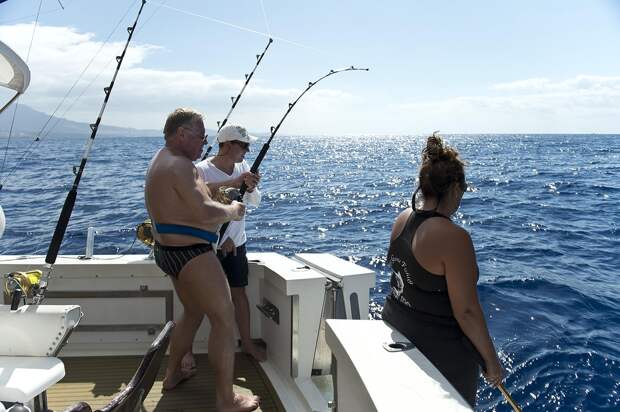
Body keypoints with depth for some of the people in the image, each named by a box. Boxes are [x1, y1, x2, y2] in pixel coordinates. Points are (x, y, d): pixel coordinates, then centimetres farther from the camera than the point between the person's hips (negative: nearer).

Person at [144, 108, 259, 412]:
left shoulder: (161, 160, 14)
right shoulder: (180, 165, -20)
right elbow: (205, 212, -27)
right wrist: (232, 211, -8)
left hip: (168, 251, 11)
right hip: (191, 254, -11)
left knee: (193, 312, 27)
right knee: (224, 319, -4)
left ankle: (172, 375, 40)